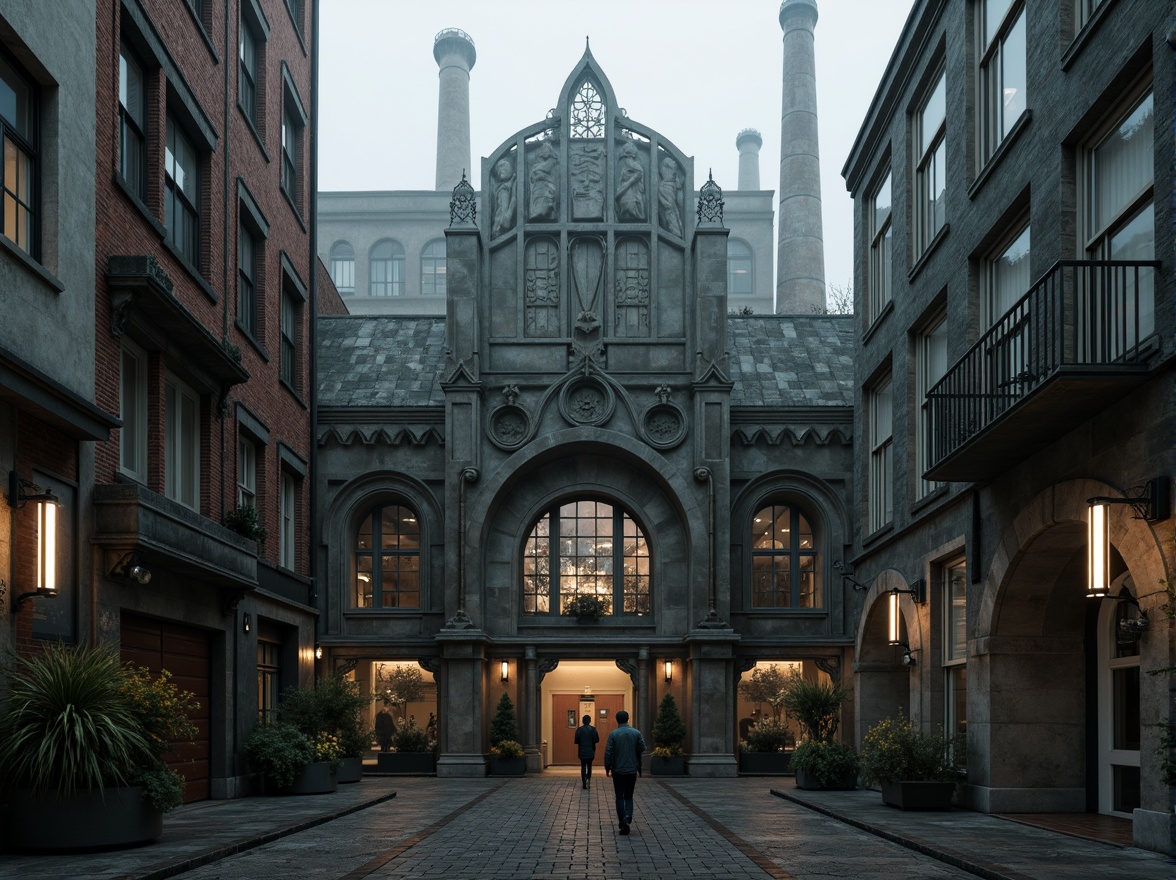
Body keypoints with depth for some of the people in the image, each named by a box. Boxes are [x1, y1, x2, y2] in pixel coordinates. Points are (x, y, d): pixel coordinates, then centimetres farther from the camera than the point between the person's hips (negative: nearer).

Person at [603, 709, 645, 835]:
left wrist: (607, 768, 1)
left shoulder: (613, 734, -8)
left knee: (620, 797, 7)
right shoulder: (636, 733, -3)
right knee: (629, 796, 13)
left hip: (618, 770, -2)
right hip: (632, 769, 2)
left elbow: (608, 753, -10)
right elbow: (642, 748, -2)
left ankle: (623, 823, -2)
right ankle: (628, 816, -14)